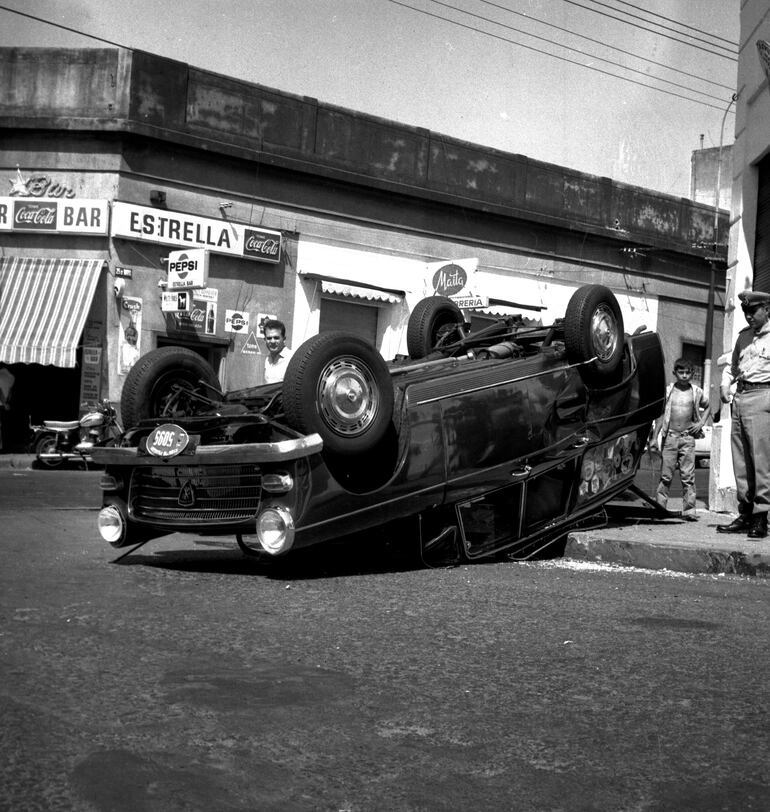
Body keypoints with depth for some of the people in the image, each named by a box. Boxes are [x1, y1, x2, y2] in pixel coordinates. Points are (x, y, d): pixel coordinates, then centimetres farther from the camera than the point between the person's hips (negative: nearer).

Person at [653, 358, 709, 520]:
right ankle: (659, 506, 7)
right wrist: (657, 436, -1)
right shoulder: (668, 391, 4)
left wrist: (701, 423, 9)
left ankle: (689, 510, -1)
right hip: (670, 436, -1)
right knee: (665, 475, 0)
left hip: (687, 437, 1)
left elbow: (706, 407, 25)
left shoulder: (697, 392, 7)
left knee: (688, 476, -2)